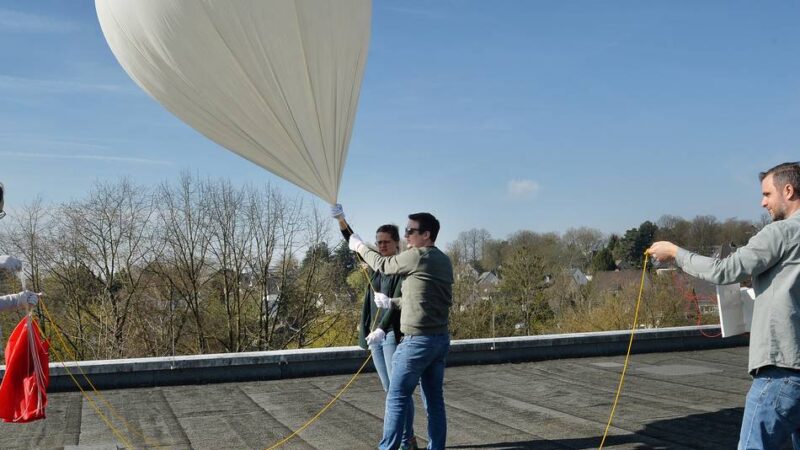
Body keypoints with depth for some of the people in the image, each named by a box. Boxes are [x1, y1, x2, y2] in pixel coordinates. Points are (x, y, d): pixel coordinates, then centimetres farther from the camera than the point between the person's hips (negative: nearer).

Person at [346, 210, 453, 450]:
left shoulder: (418, 256, -13)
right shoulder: (444, 261, 12)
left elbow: (382, 264, 1)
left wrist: (359, 246, 17)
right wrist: (391, 302, 24)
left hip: (418, 340, -8)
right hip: (441, 338, 8)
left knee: (396, 398, 0)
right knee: (435, 399, 10)